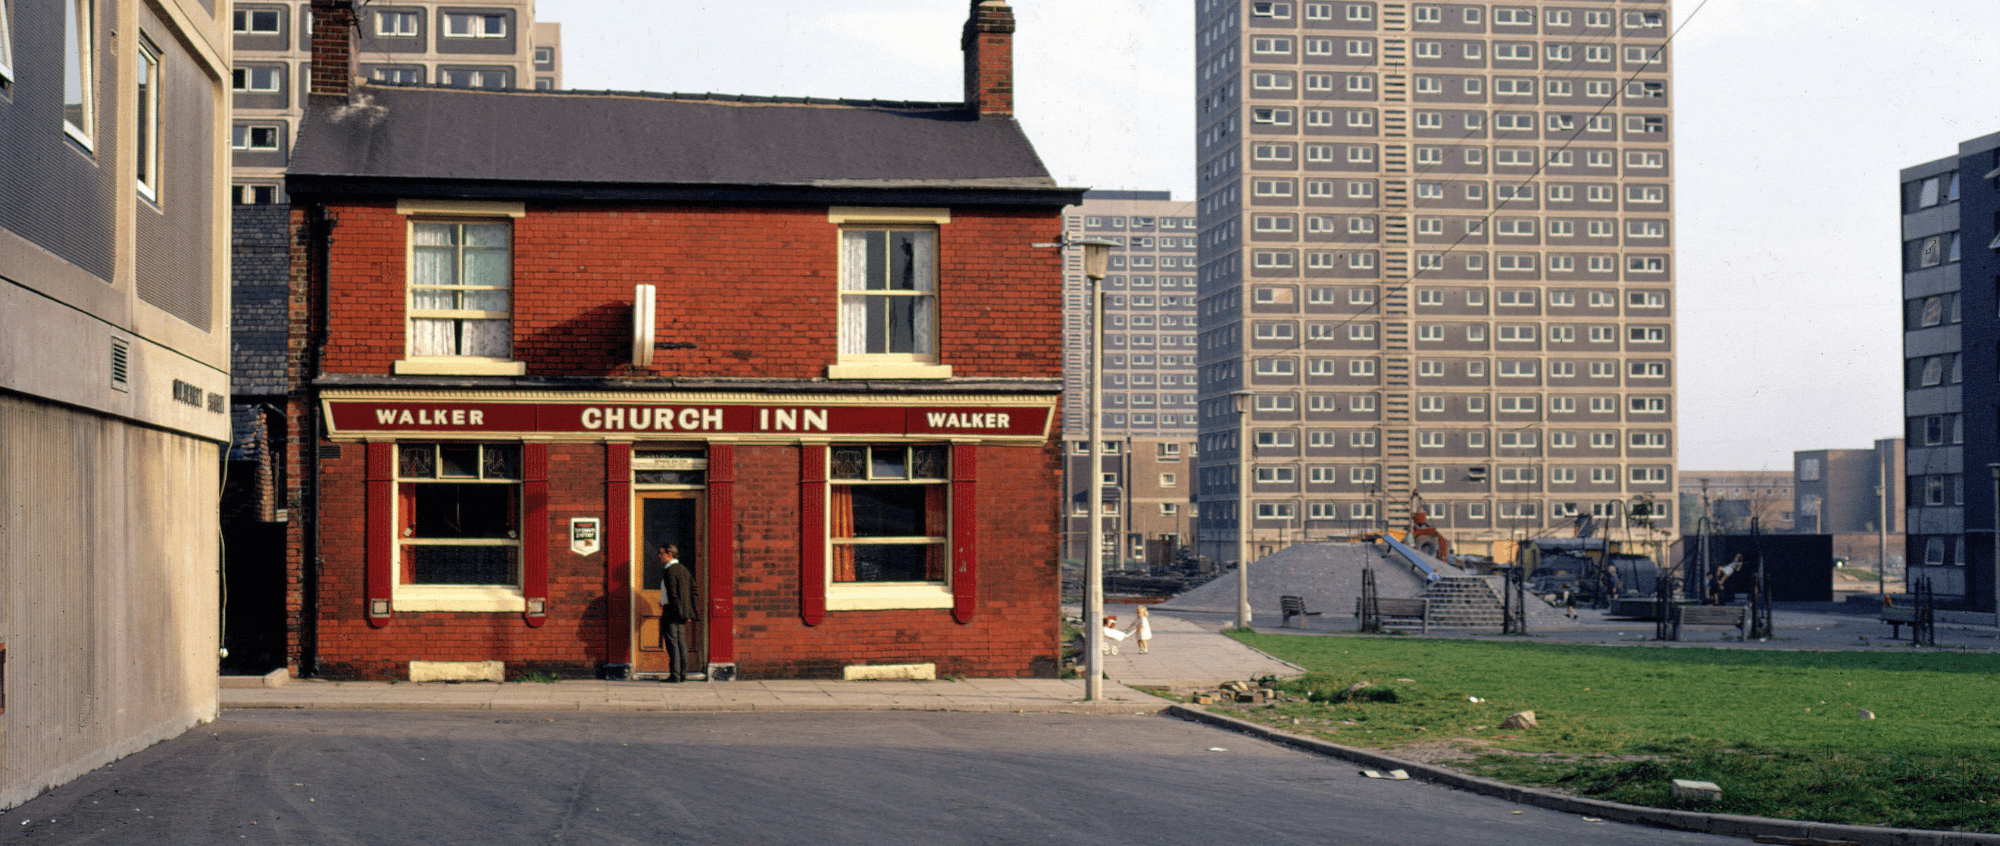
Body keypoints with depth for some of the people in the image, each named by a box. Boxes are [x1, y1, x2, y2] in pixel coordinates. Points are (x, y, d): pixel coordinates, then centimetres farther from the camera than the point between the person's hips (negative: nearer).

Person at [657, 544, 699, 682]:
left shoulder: (669, 571, -12)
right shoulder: (683, 569, 16)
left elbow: (672, 593, -19)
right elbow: (693, 588, 17)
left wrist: (675, 610, -15)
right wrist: (688, 610, 16)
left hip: (672, 610, -9)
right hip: (683, 614, 9)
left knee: (672, 644, -7)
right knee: (681, 643, 10)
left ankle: (674, 675, -9)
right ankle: (683, 674, 11)